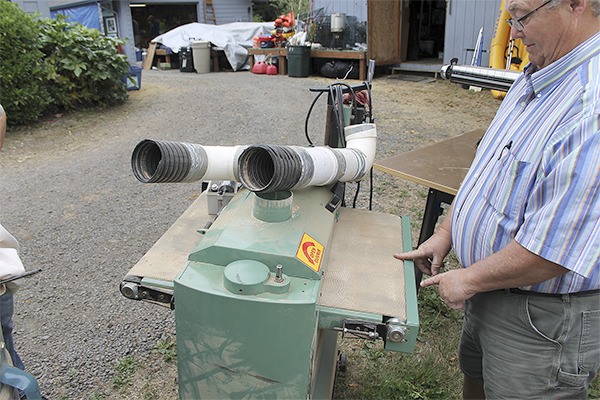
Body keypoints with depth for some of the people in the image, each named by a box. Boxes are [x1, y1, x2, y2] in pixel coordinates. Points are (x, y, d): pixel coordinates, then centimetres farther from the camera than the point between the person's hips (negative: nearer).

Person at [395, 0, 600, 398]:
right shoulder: (540, 75, 3)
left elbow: (550, 250, -31)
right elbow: (490, 168, 10)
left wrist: (469, 279, -16)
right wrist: (445, 234, 6)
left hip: (543, 319, -8)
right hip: (490, 289, 9)